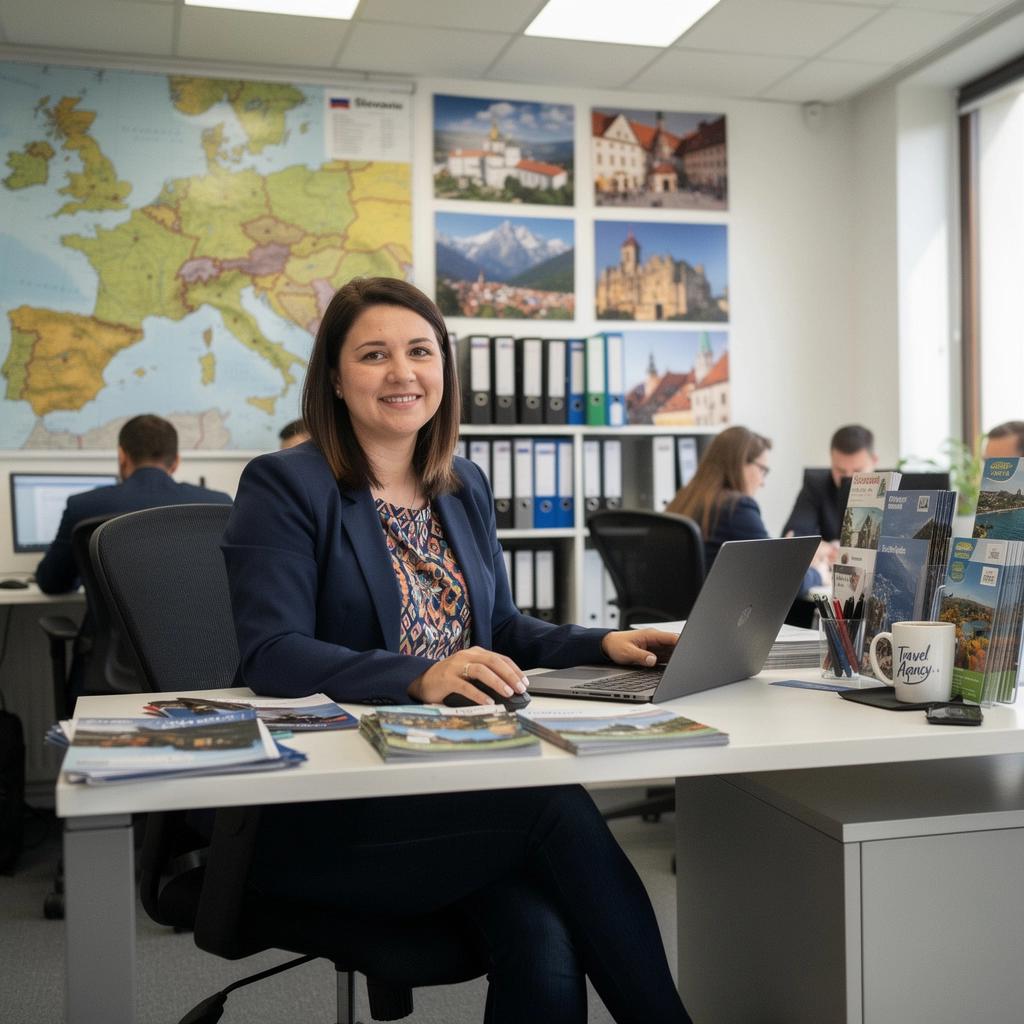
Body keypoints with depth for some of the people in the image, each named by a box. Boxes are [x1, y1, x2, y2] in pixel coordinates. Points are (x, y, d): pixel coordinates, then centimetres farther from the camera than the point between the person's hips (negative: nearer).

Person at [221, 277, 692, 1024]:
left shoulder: (465, 488, 14)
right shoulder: (285, 486, -6)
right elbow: (272, 656, -18)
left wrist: (603, 645, 0)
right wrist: (419, 677, -33)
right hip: (325, 813, -5)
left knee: (546, 952, -26)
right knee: (558, 803, -27)